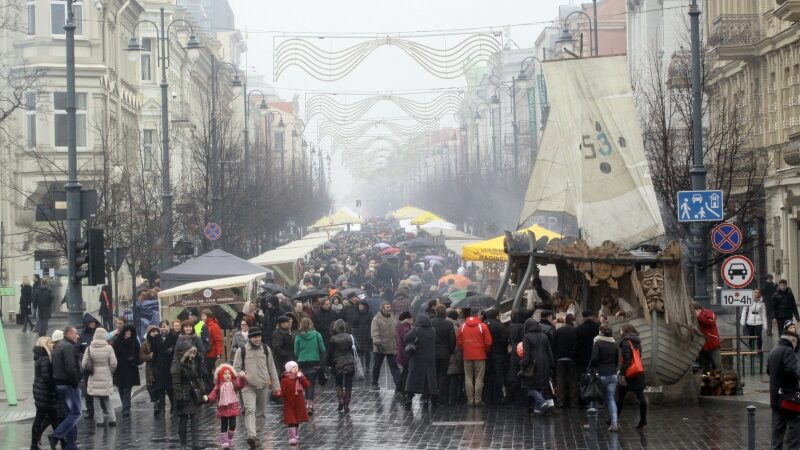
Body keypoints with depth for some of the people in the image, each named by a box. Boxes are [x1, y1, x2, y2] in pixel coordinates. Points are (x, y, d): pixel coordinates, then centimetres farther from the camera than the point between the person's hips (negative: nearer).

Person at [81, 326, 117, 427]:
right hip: (106, 377, 0)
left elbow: (84, 364, -5)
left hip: (94, 378, 0)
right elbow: (113, 364, -7)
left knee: (96, 399, 7)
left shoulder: (89, 348, -6)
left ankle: (99, 420, 7)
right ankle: (112, 419, 6)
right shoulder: (109, 348, -8)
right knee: (107, 399, 12)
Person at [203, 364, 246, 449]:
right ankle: (224, 442, 8)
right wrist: (208, 398, -21)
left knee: (232, 425, -1)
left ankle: (230, 439, 23)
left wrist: (242, 378, -35)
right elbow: (214, 394, -2)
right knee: (224, 426, 3)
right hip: (223, 408, 0)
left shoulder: (234, 383, 2)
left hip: (232, 407, 0)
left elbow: (240, 384, -17)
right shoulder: (219, 386, 3)